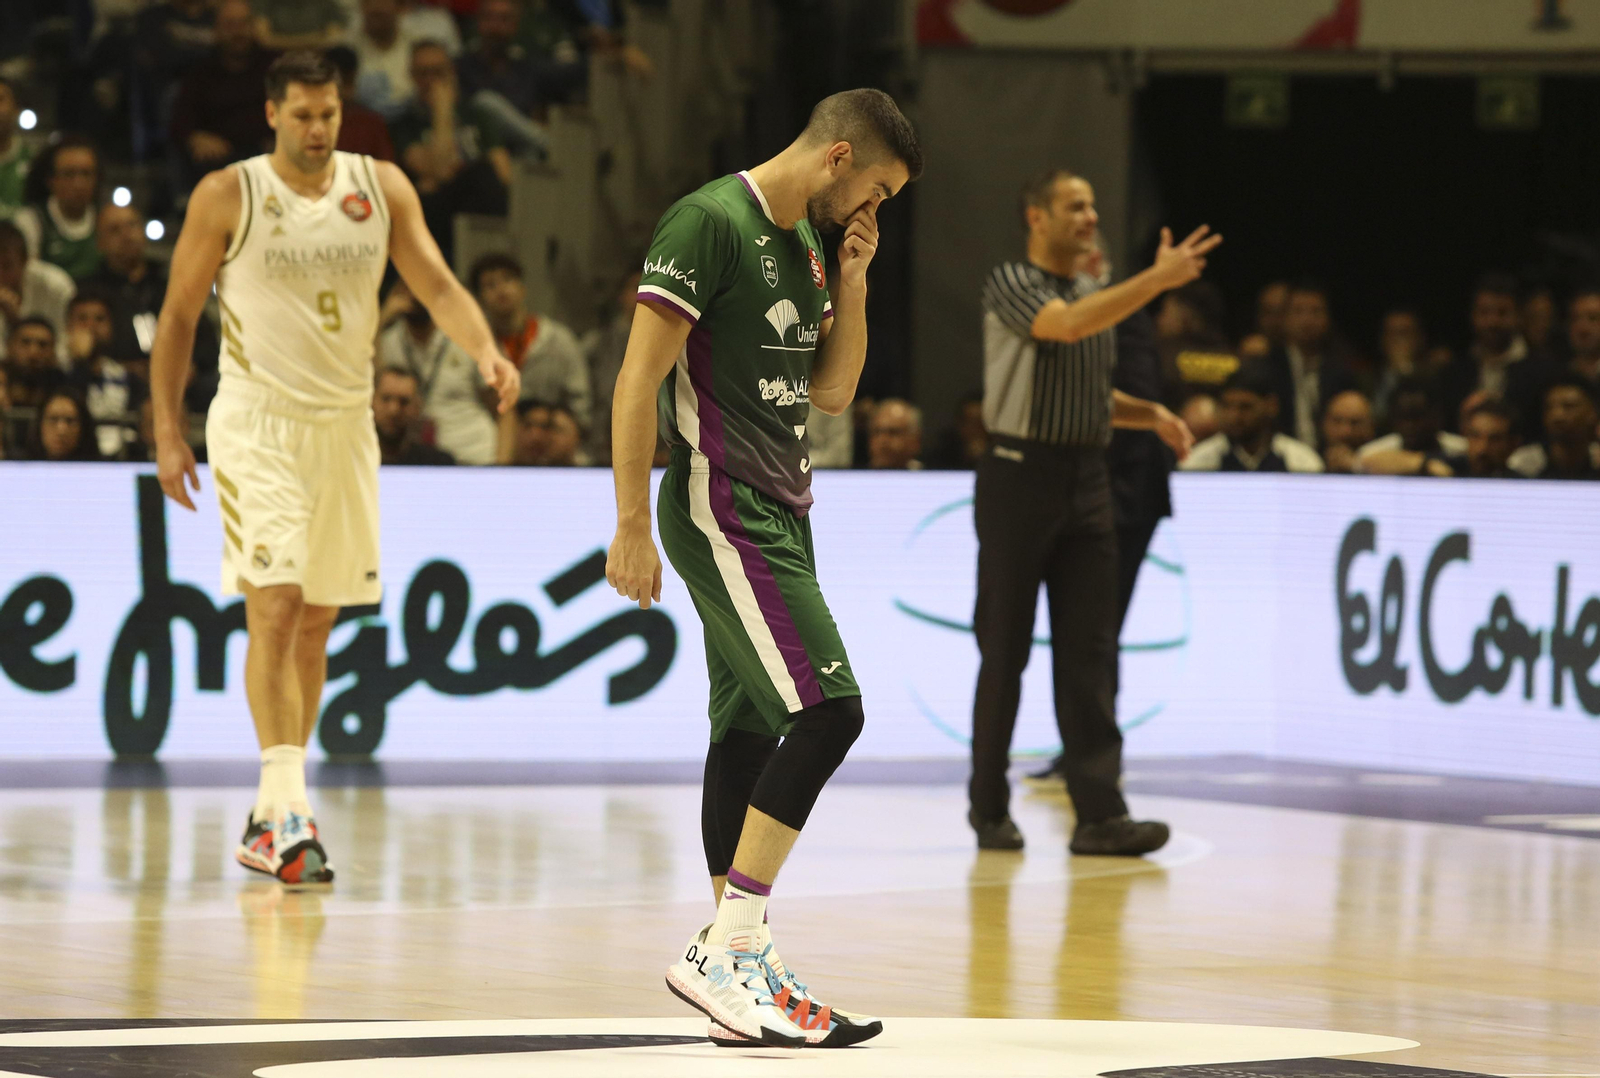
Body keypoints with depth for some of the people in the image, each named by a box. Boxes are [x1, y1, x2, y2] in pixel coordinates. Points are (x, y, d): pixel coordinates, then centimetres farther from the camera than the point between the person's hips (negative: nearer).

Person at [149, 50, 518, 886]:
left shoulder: (382, 188, 4)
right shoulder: (228, 197, -5)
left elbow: (437, 286, 0)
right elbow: (178, 317, 1)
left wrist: (484, 349, -21)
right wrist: (167, 433, -3)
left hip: (345, 424, 5)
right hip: (258, 424, -5)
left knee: (317, 621, 9)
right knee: (275, 608, -16)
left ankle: (267, 815, 20)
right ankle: (288, 816, -20)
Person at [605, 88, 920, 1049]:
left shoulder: (808, 240, 16)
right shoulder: (709, 222, -13)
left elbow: (832, 392, 20)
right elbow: (640, 377, -16)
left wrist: (854, 279, 7)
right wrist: (632, 525, -19)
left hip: (779, 516, 9)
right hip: (722, 508, -9)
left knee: (751, 734, 8)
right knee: (829, 709, -17)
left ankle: (739, 971, 11)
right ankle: (725, 950, -15)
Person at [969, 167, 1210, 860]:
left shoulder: (1099, 295, 16)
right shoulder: (1010, 285, -7)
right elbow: (1067, 325, -27)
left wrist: (1152, 415, 7)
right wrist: (1158, 279, -30)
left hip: (1086, 482, 6)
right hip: (1021, 474, -6)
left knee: (1089, 649, -2)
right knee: (1004, 649, 1)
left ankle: (1099, 814, -8)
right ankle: (990, 809, 12)